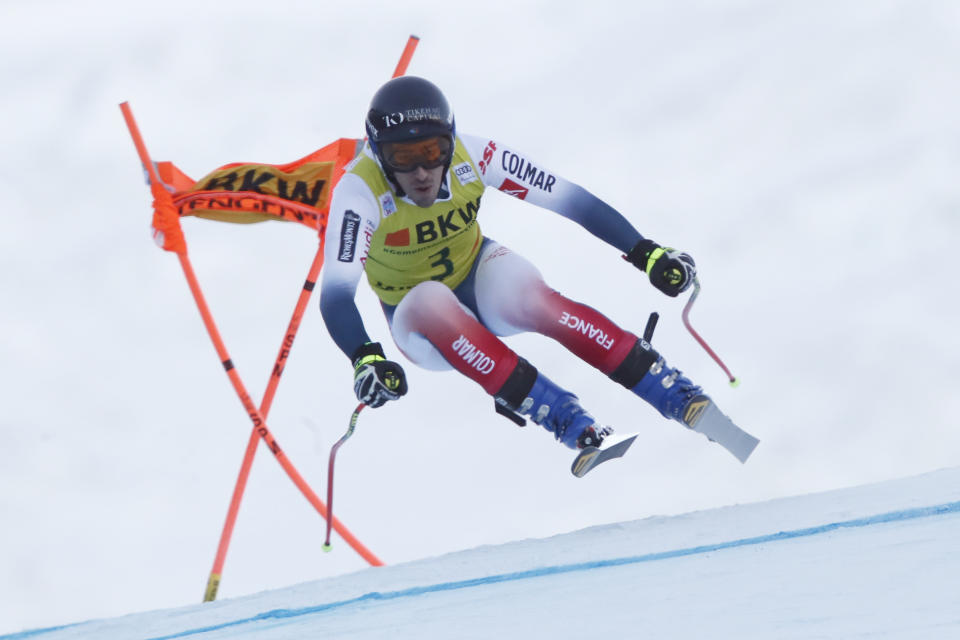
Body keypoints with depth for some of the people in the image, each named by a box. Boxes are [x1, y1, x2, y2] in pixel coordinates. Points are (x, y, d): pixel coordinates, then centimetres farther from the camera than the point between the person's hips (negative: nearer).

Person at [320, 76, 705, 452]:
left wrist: (646, 253, -25)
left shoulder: (471, 156, -22)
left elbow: (568, 199, -19)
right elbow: (336, 291, -38)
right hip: (421, 320, -2)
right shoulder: (359, 192, -29)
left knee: (532, 298, -32)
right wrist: (366, 359, -56)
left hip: (480, 277, 2)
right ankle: (564, 416, -36)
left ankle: (677, 395, -28)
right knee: (430, 302, -37)